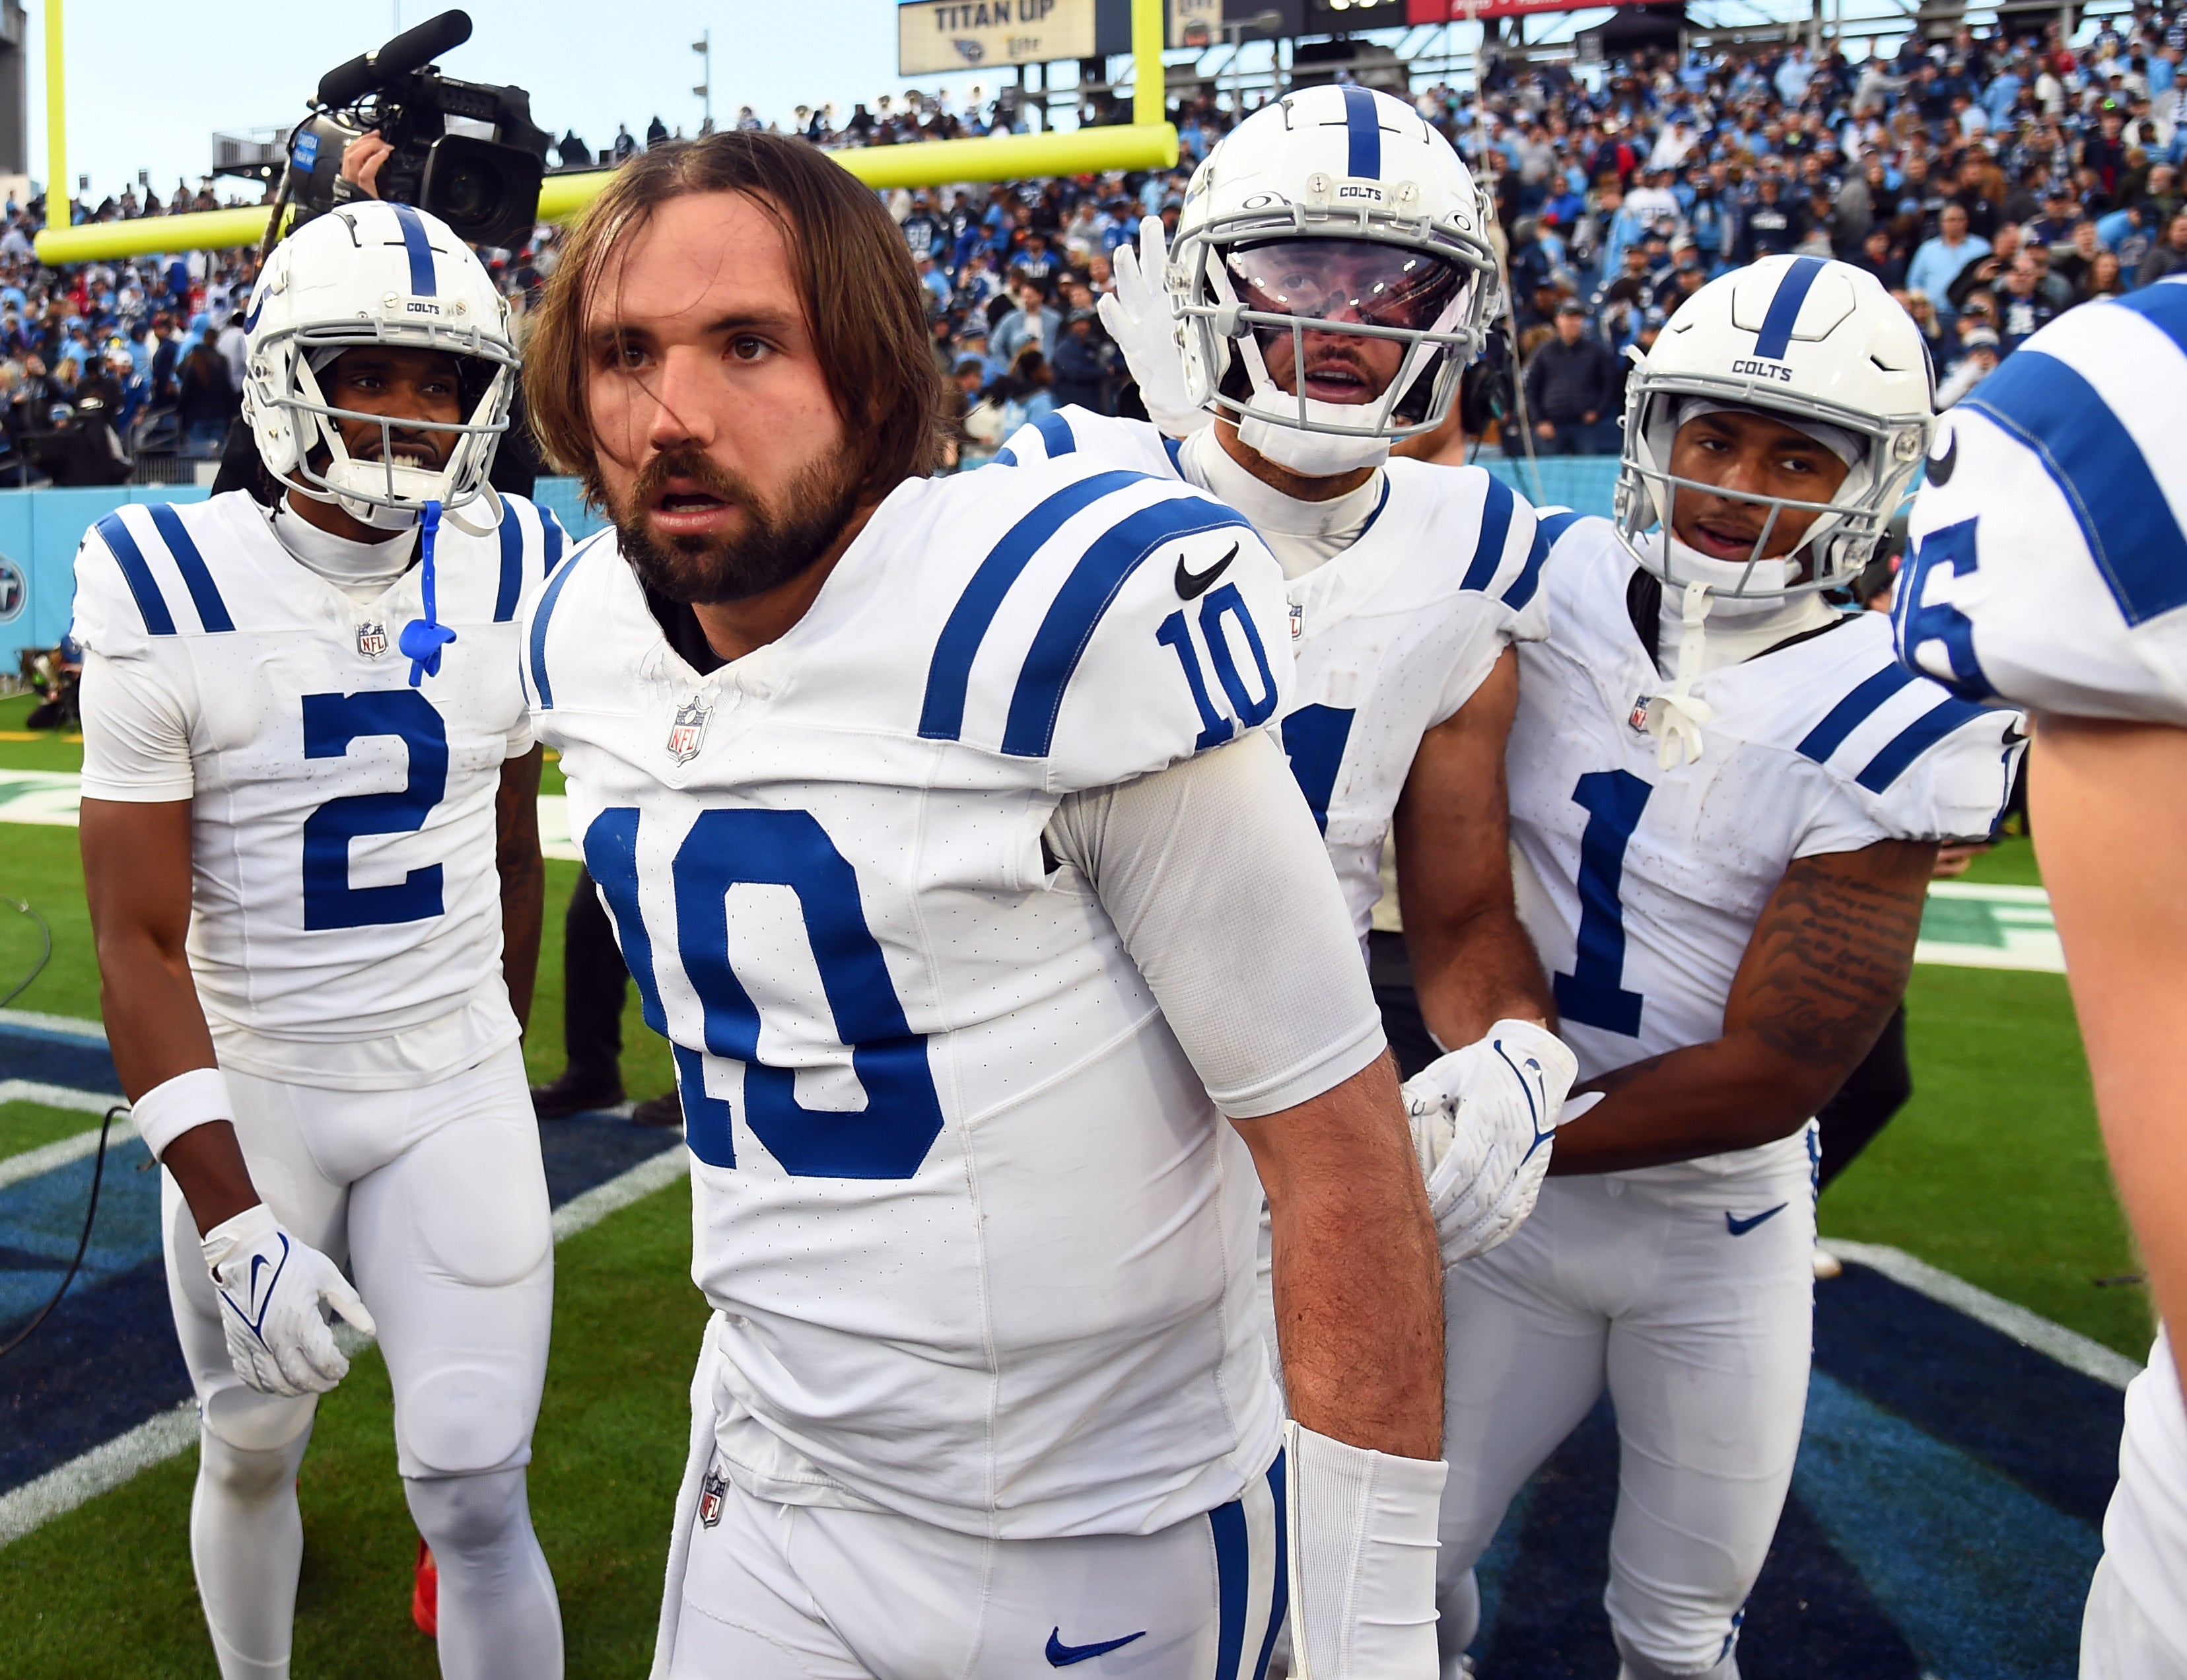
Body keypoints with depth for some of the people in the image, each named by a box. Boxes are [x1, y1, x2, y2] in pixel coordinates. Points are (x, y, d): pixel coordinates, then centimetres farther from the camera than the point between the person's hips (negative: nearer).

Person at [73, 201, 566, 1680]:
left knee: (475, 1491, -1)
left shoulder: (517, 582, -4)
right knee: (251, 1447, 19)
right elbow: (141, 939, -13)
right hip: (251, 1093, 0)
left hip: (457, 1088, 1)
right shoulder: (171, 600, -13)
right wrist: (230, 1214, -18)